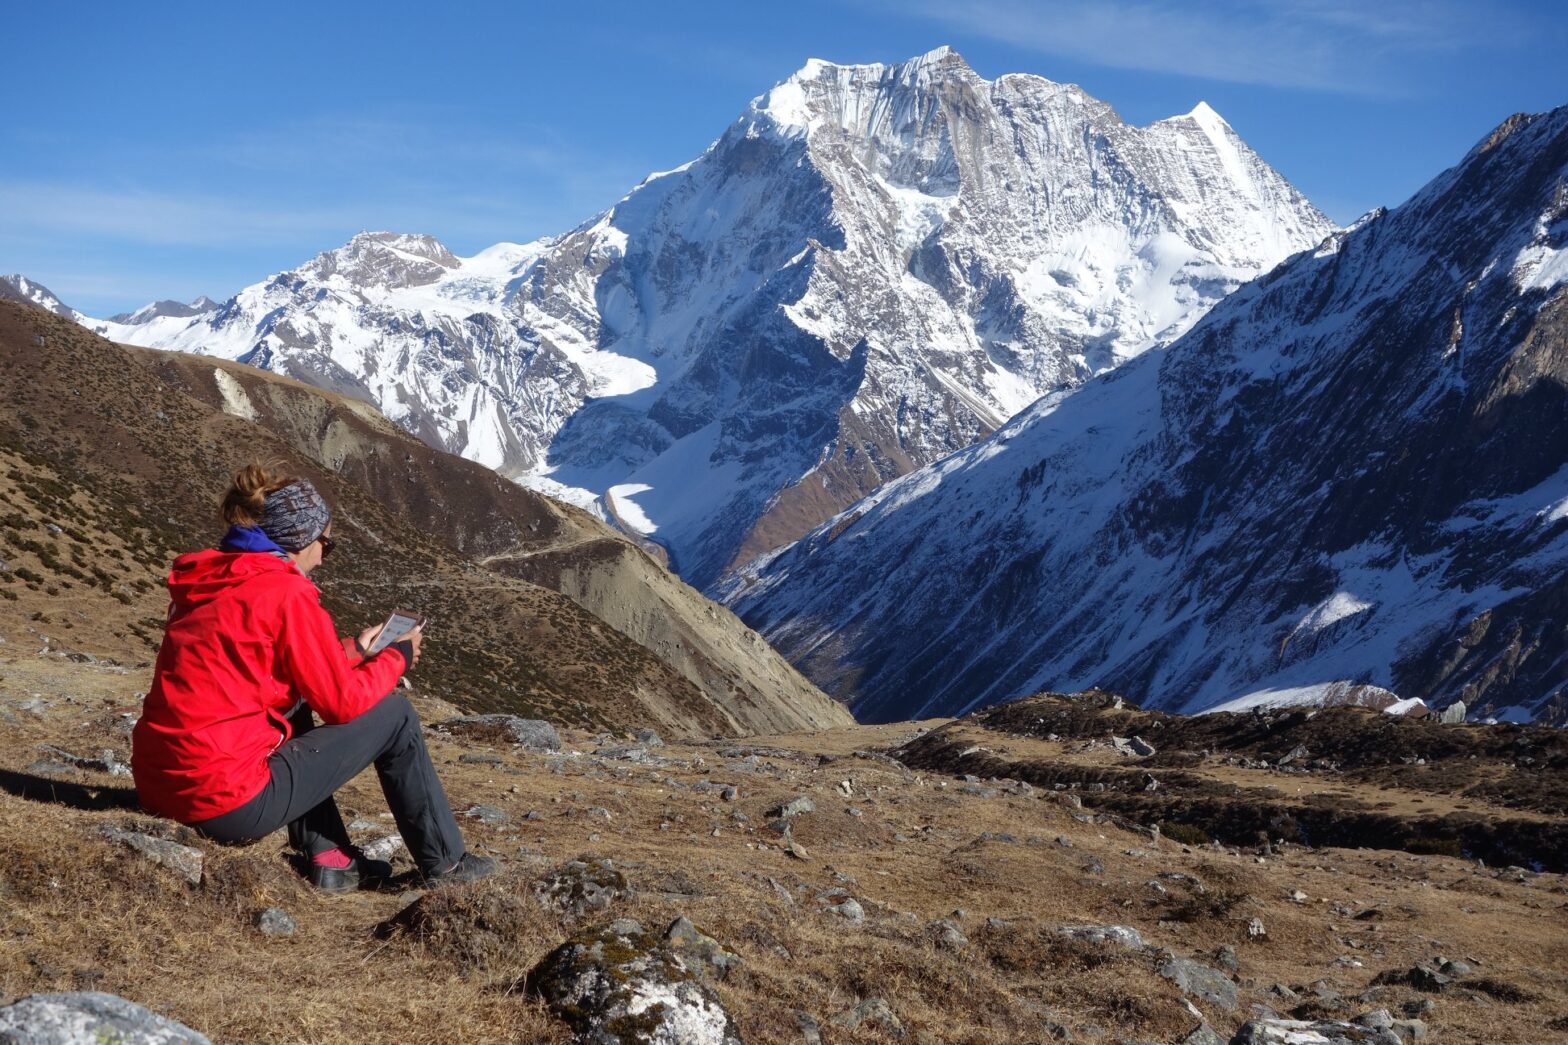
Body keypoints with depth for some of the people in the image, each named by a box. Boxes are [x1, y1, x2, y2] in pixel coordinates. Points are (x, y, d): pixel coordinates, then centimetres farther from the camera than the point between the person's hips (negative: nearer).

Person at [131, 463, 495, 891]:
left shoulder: (206, 581, 12)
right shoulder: (287, 594, -12)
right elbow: (344, 701, -6)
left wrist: (353, 650, 27)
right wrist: (398, 656, 11)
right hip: (227, 804, -8)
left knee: (295, 703, 32)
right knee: (394, 716, 4)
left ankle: (327, 857, 25)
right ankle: (444, 863, 19)